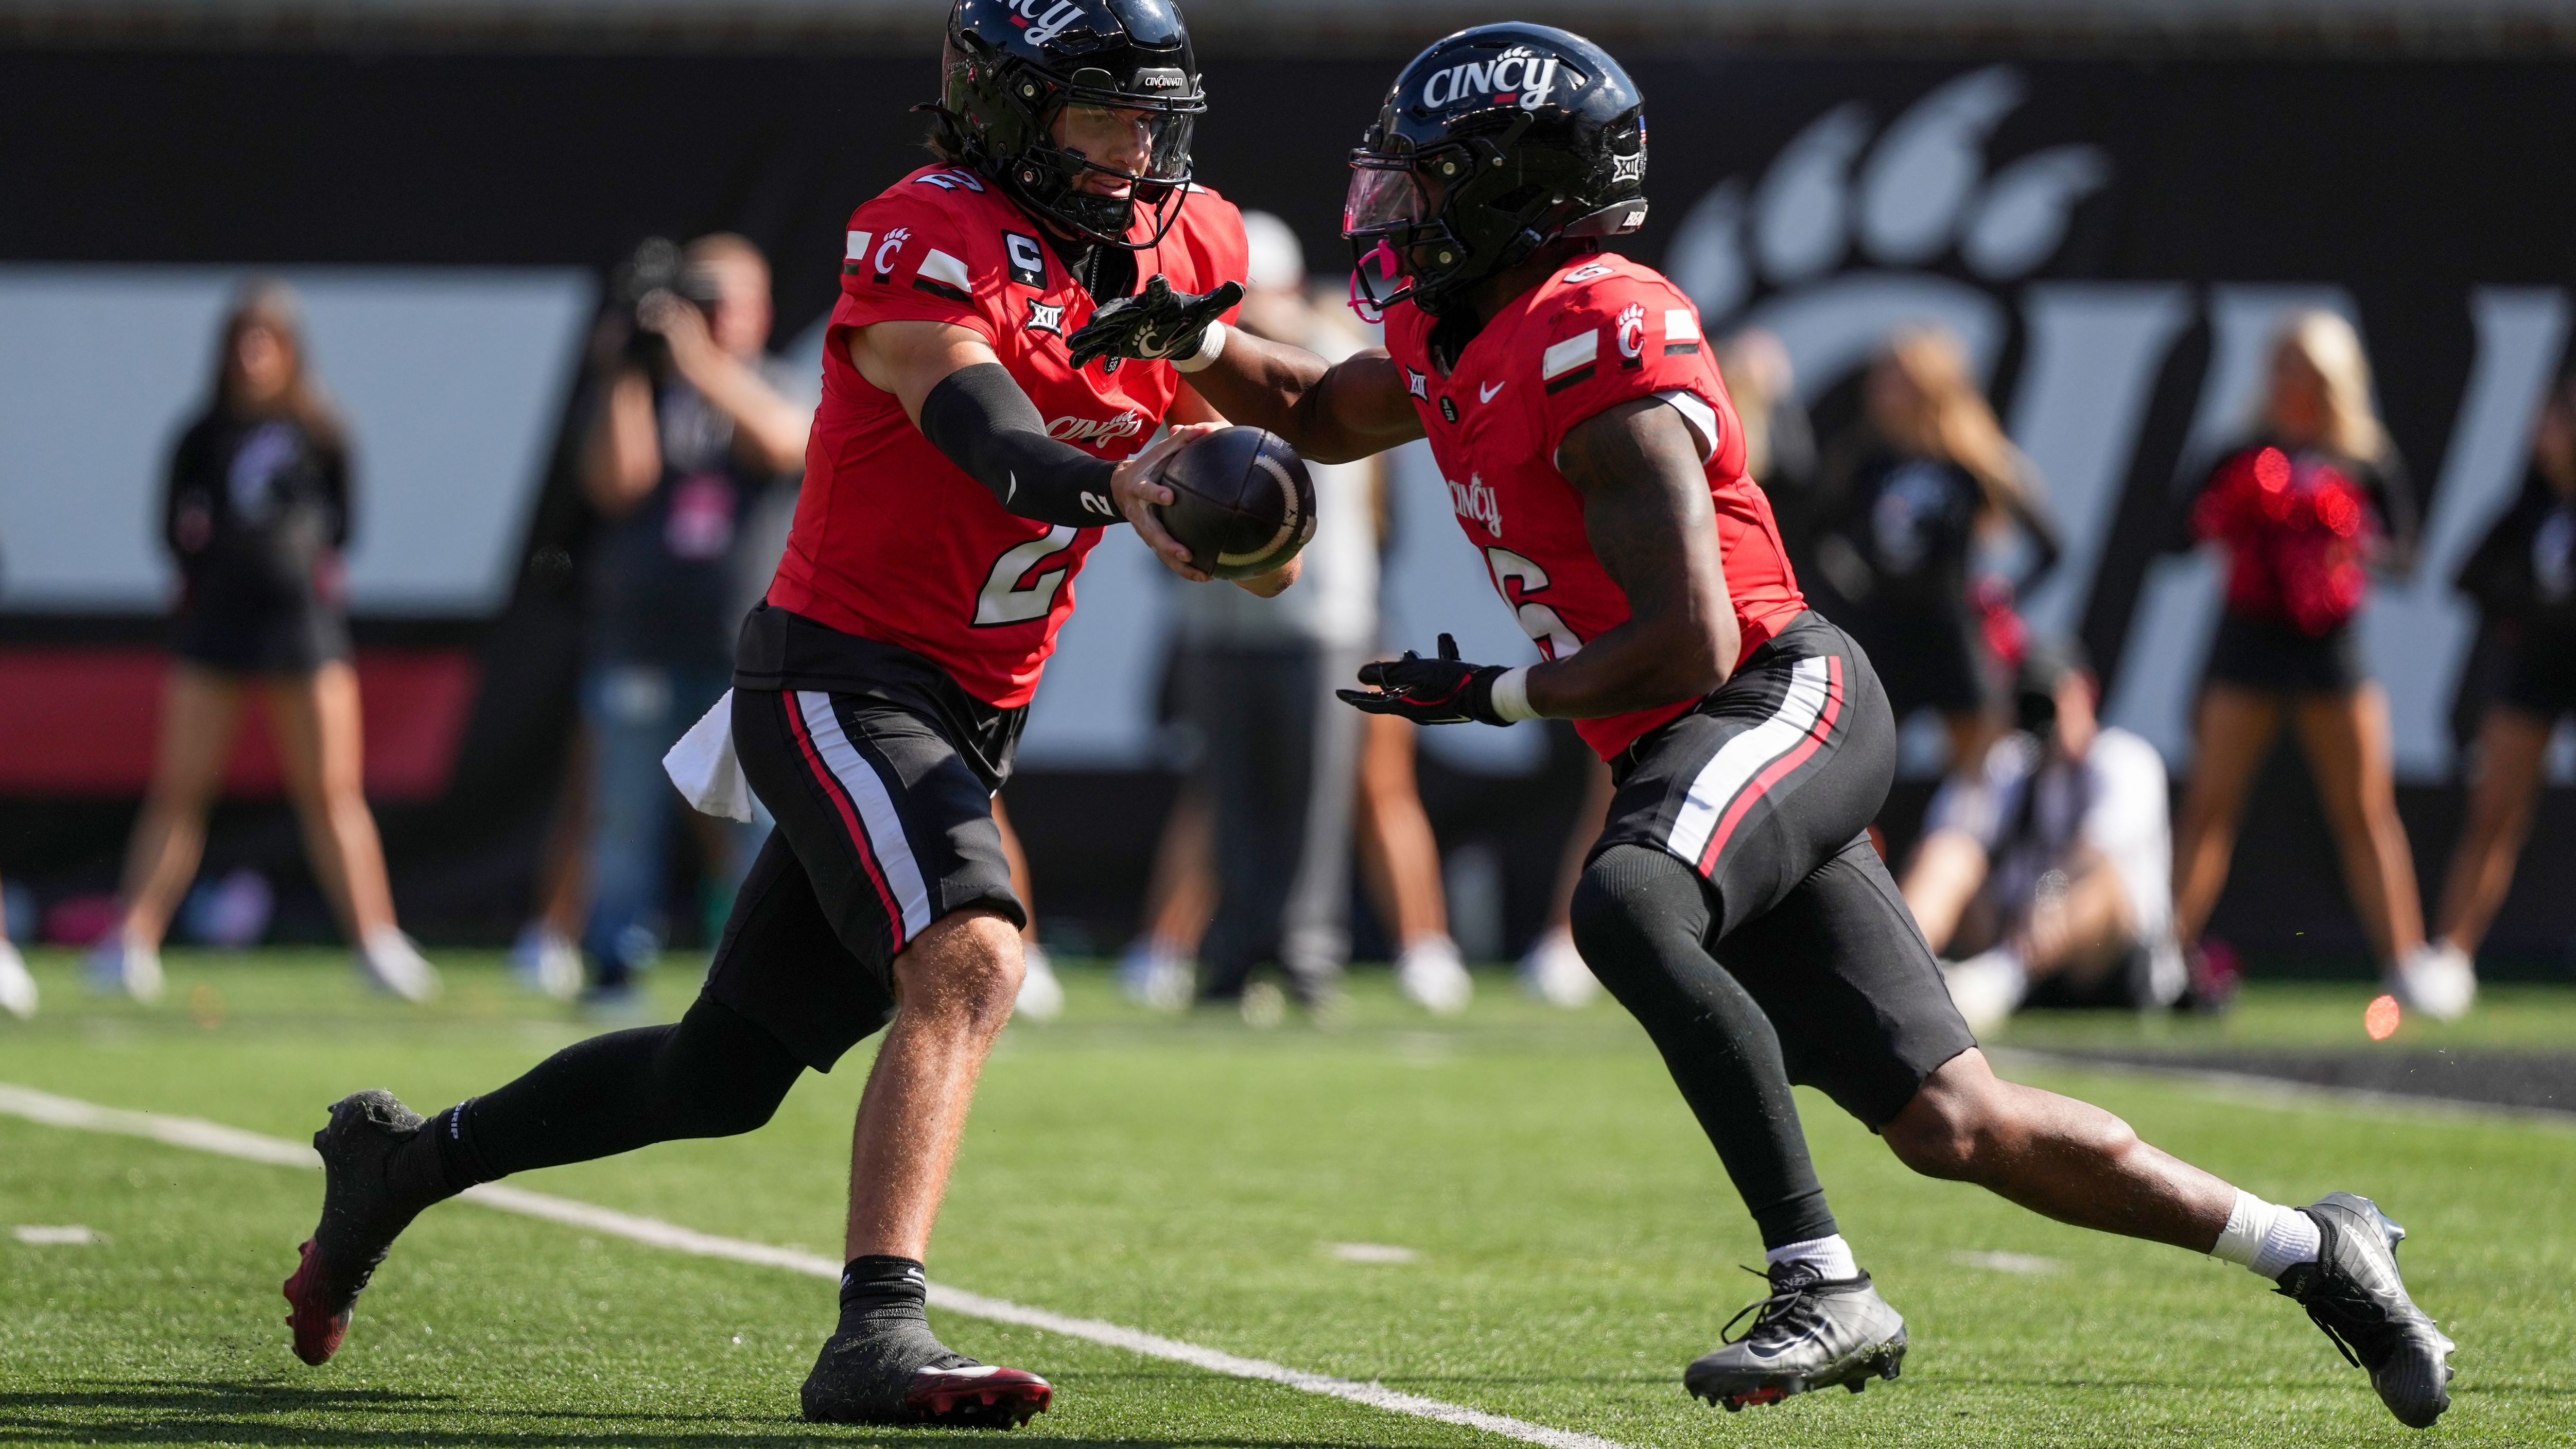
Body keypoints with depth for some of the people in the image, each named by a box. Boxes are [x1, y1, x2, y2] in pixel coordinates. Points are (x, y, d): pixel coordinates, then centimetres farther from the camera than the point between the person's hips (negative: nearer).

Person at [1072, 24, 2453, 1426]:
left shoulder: (1599, 352, -17)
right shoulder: (1461, 338, 11)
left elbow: (1688, 644, -21)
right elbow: (1319, 418, 31)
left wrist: (1495, 696, -11)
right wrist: (1198, 341, 12)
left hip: (1779, 705, -9)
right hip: (1680, 765, 9)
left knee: (1625, 907, -37)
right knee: (1953, 1125, 5)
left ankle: (1821, 1284, -34)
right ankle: (2311, 1248, 17)